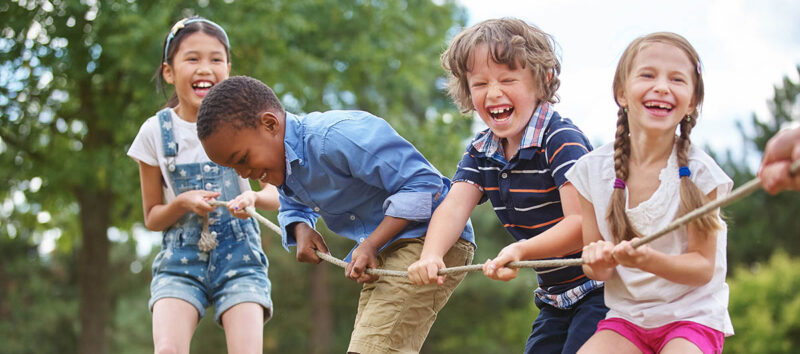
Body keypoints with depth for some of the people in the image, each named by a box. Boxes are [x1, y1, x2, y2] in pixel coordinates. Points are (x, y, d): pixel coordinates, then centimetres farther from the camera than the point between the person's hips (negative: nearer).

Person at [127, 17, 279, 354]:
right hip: (180, 257, 0)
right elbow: (152, 218, 7)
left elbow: (276, 194, 1)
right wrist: (183, 203, -14)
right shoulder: (155, 131, 0)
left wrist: (254, 197, -23)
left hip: (239, 253, 0)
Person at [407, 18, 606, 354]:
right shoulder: (480, 152, 4)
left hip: (599, 287, -7)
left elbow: (581, 224, -26)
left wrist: (521, 250, -42)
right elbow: (454, 206, -11)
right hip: (555, 296, 8)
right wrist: (430, 256, -32)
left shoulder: (562, 140, -19)